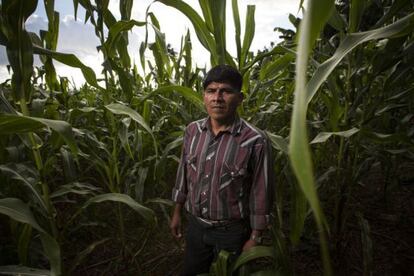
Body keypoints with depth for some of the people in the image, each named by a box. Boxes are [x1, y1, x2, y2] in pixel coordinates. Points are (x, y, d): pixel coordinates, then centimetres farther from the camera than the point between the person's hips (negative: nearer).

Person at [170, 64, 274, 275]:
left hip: (232, 232, -4)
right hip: (195, 226, 5)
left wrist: (255, 238, -7)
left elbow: (261, 193, -13)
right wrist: (177, 213, 11)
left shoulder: (255, 141, -21)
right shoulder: (192, 131, -5)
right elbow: (183, 175, 5)